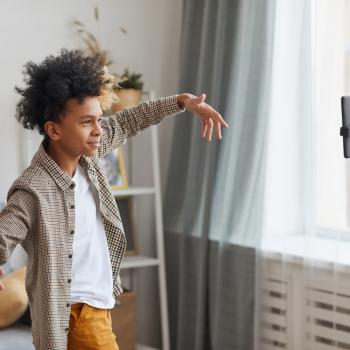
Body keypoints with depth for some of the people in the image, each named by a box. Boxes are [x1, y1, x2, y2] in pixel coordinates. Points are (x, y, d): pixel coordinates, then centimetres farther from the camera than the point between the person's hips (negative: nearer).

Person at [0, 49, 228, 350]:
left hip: (98, 303, 9)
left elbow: (125, 123, 15)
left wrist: (183, 101, 12)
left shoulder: (85, 154, -2)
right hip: (75, 313, -9)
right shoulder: (33, 191, -25)